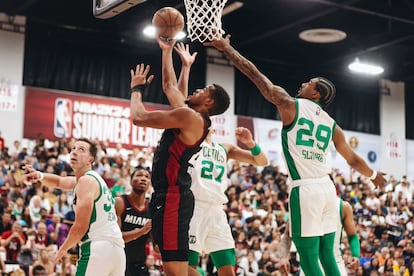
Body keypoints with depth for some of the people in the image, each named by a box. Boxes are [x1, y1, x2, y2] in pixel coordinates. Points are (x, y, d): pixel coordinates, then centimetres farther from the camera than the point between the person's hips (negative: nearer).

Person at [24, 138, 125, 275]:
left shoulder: (86, 181, -7)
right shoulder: (94, 178, 22)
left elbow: (81, 227, -12)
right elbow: (59, 181, 35)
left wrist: (62, 250, 3)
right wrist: (40, 176, 13)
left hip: (97, 249, -9)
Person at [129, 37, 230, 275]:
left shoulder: (190, 117, -13)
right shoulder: (189, 115, 15)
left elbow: (139, 118, -13)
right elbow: (169, 85, 30)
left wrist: (137, 89, 4)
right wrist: (167, 51, 33)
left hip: (172, 197, -11)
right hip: (168, 195, 11)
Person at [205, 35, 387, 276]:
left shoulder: (291, 106, -1)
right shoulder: (333, 125, 14)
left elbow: (254, 74, 2)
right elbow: (354, 160, 23)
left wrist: (227, 48, 11)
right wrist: (374, 176, 43)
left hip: (305, 190, -6)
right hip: (327, 188, 6)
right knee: (327, 256, 14)